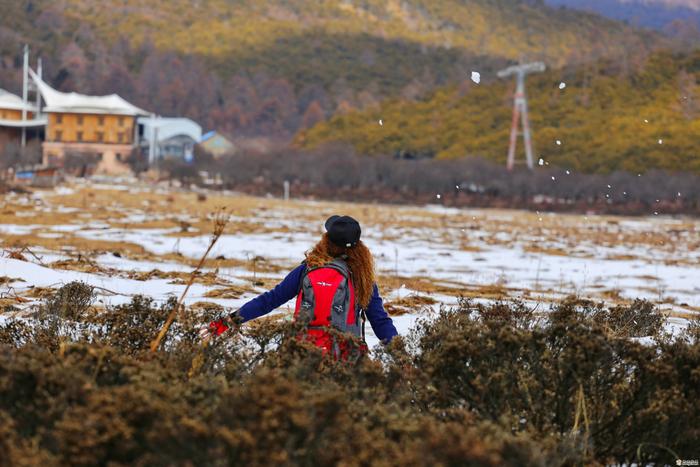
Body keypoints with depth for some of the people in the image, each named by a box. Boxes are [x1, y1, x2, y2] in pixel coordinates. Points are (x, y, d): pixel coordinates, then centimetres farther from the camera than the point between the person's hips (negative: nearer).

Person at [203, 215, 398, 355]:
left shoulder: (307, 270, 8)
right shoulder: (362, 278, 7)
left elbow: (269, 300, 9)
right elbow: (381, 321, 8)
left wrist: (229, 320, 15)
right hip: (345, 357, -1)